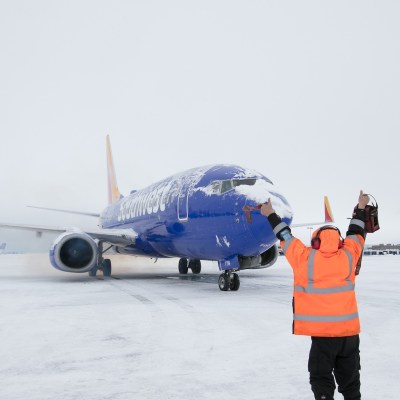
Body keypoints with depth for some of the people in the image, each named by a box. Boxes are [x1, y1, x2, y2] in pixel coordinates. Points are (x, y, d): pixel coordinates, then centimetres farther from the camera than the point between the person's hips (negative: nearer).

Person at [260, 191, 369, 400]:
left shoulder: (306, 259, -9)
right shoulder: (348, 256, -2)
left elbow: (285, 237, 4)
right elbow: (356, 233, 15)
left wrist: (271, 215, 19)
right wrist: (361, 208, 30)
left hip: (322, 332, -3)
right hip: (350, 330, 3)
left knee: (322, 379, 7)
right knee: (350, 379, 17)